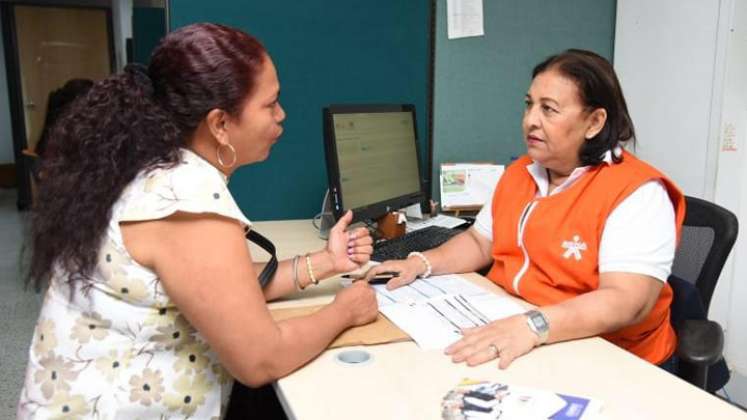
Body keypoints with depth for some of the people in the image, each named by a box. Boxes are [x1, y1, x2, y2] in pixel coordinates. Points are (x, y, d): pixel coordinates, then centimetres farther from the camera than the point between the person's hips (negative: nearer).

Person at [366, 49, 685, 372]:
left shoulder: (636, 192, -15)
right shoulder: (520, 173, 8)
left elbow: (626, 301, -26)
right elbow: (480, 242, 15)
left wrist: (533, 327, -40)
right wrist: (422, 263, -3)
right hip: (505, 337, 7)